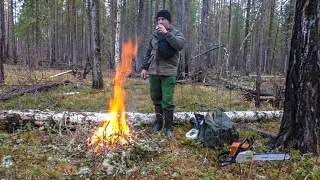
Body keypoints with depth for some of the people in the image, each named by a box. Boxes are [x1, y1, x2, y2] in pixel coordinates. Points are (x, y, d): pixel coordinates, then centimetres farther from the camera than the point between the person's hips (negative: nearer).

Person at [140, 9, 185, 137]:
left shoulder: (176, 33, 1)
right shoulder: (154, 35, 13)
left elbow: (180, 45, -21)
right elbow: (148, 52, 17)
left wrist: (166, 33, -21)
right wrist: (144, 67, 10)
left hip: (168, 73, -4)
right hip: (153, 72, 5)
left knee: (167, 101, -6)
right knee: (156, 99, 13)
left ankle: (169, 126, 9)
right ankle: (158, 122, 30)